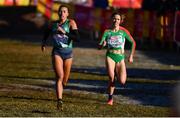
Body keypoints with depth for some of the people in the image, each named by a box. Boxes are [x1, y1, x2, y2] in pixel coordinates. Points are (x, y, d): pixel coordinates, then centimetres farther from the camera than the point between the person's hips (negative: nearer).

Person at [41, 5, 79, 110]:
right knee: (60, 76, -19)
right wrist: (44, 43, 12)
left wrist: (64, 32, -22)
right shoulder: (53, 24, 6)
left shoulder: (71, 23, -4)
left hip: (68, 53, 0)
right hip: (57, 52, 0)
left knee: (65, 80, 11)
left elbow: (77, 38, -16)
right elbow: (47, 33, 28)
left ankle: (60, 88, 46)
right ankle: (60, 101, -25)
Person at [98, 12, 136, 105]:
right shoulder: (107, 32, -1)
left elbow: (133, 43, 10)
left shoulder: (123, 31, -2)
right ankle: (110, 98, 0)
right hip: (110, 56, -1)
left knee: (122, 82, -11)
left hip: (120, 58, 1)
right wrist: (102, 44, -26)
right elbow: (99, 46, -2)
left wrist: (131, 56, 7)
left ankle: (118, 74, 26)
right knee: (111, 78, -19)